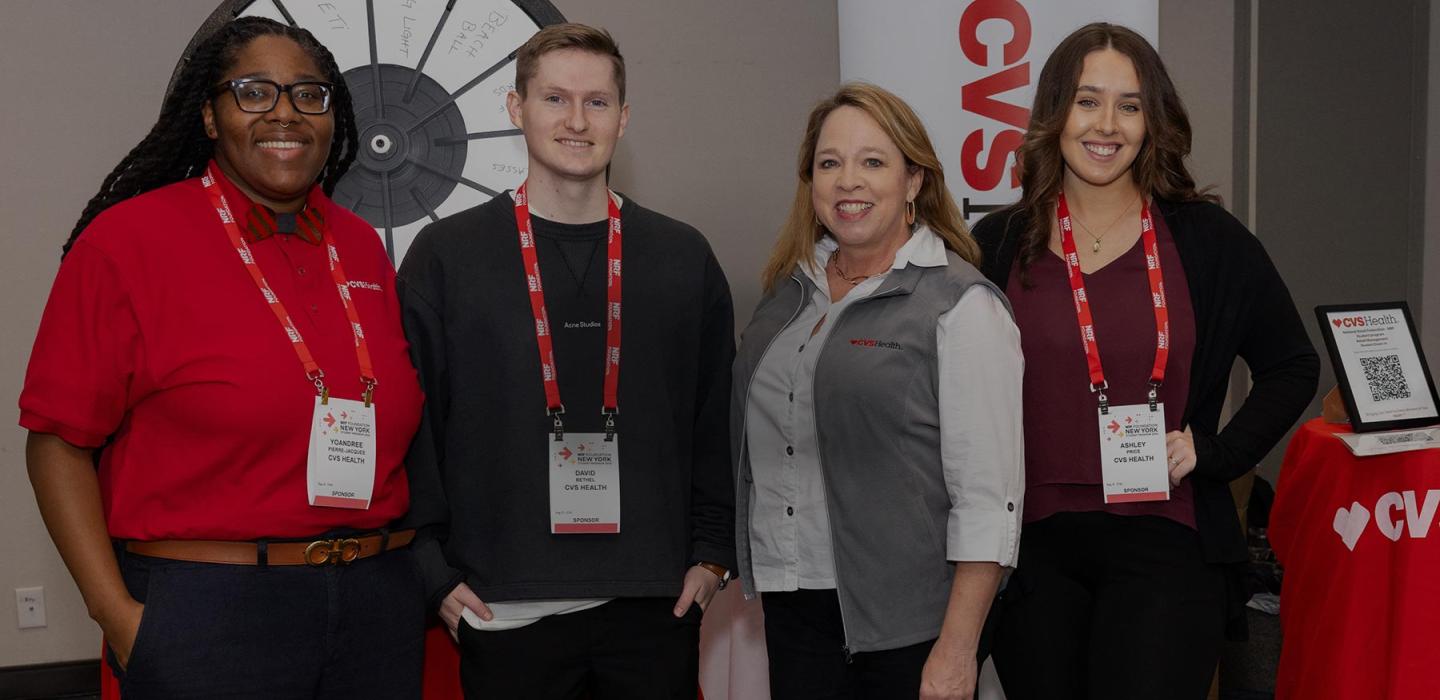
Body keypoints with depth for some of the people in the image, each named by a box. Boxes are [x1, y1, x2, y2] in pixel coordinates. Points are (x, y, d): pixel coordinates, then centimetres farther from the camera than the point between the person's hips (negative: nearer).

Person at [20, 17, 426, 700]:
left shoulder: (362, 247, 8)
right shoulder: (129, 239, -6)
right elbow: (59, 439, -6)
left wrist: (434, 569, 7)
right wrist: (116, 612, -13)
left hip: (379, 608, 5)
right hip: (206, 613, -5)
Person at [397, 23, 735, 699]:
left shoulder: (684, 257, 5)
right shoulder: (444, 255, 0)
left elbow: (714, 419, 9)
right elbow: (411, 422, 0)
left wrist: (711, 552, 4)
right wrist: (434, 570, -4)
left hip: (657, 604, 2)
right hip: (503, 610, -1)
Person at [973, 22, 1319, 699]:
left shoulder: (1207, 241, 2)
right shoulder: (999, 245, 3)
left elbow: (1292, 367, 10)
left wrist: (1214, 452, -2)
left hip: (1163, 544, -1)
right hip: (1033, 547, 2)